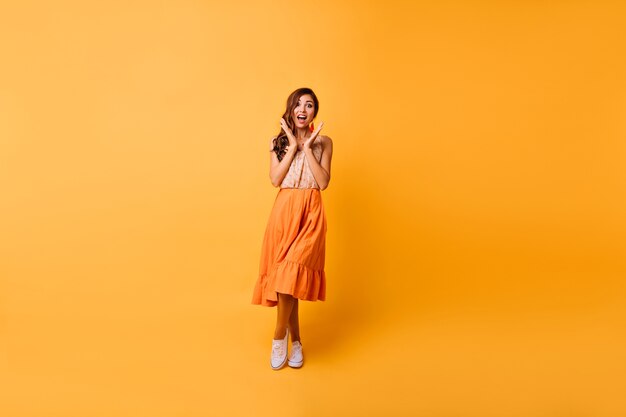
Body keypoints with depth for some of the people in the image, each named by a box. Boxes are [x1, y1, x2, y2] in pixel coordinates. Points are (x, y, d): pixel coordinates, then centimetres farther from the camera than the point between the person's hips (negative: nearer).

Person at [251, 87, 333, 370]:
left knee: (291, 273, -16)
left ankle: (279, 336, 4)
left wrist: (307, 148, -7)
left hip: (311, 213, -2)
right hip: (284, 211, 2)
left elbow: (323, 182, -5)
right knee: (285, 275, 2)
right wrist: (293, 146, -4)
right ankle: (295, 340, 17)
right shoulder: (278, 142, 10)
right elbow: (275, 180, -3)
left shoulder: (324, 143, 7)